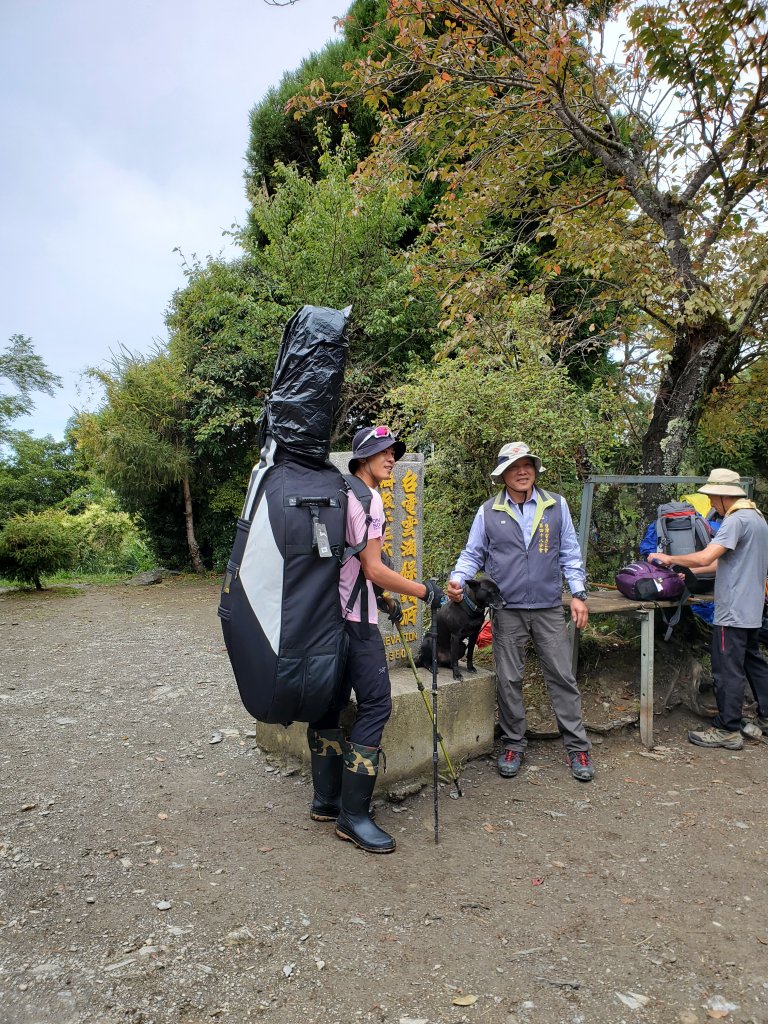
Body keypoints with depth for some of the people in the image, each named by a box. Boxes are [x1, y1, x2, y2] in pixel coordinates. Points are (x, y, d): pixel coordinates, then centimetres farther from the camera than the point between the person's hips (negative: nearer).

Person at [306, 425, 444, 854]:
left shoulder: (345, 494, 19)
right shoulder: (367, 499, -12)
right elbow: (373, 569, -17)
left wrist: (385, 598, 25)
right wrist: (425, 591, -10)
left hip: (332, 614, 11)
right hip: (355, 619, -11)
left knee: (331, 702, 14)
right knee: (376, 705, -6)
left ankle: (327, 800, 26)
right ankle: (353, 815, 1)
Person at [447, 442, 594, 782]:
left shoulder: (557, 506, 4)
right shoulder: (488, 512, 2)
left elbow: (569, 554, 7)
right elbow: (472, 554, 6)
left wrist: (578, 593, 0)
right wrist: (457, 579, -13)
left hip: (549, 609, 0)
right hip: (507, 611, 0)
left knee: (562, 677, 5)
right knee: (508, 681, 8)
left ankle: (577, 747, 17)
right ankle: (513, 745, 23)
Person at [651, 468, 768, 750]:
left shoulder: (737, 520, -19)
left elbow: (704, 558, -26)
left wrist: (669, 558, -12)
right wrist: (690, 570, 16)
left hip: (733, 611, -10)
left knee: (728, 670, -2)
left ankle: (727, 730, 6)